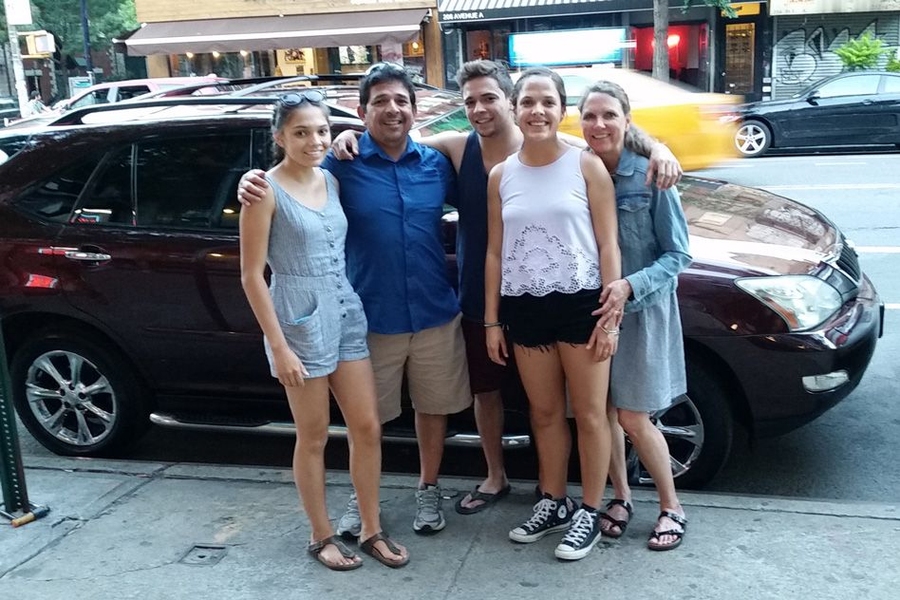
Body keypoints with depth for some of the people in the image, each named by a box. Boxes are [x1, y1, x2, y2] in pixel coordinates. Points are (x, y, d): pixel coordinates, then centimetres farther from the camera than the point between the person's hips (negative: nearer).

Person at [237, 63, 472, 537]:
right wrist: (253, 183, -25)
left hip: (436, 315, 3)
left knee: (434, 406, 16)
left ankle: (428, 489, 37)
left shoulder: (436, 163, 2)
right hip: (373, 318, -2)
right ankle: (361, 497, 33)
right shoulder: (342, 164, -7)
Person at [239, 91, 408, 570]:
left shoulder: (332, 180, 7)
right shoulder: (266, 190, -11)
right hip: (301, 321, -6)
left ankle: (372, 532, 24)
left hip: (348, 315, 6)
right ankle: (322, 536, 25)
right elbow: (252, 275, -12)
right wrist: (278, 345, -14)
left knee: (367, 428, 9)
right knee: (313, 437, 7)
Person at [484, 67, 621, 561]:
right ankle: (553, 503, 32)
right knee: (545, 413, 15)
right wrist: (491, 320, 5)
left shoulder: (587, 166, -5)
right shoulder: (501, 175, 5)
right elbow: (495, 253, 8)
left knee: (589, 414, 6)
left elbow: (608, 245, -5)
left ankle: (590, 512, 22)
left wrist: (611, 315, -10)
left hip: (581, 303, -3)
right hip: (525, 309, 3)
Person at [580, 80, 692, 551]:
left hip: (641, 310, -3)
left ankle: (671, 507, 20)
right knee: (602, 411, 11)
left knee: (633, 418, -1)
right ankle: (621, 496, 31)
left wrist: (630, 286, -24)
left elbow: (677, 255, -10)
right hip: (590, 309, 4)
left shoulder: (650, 176, -12)